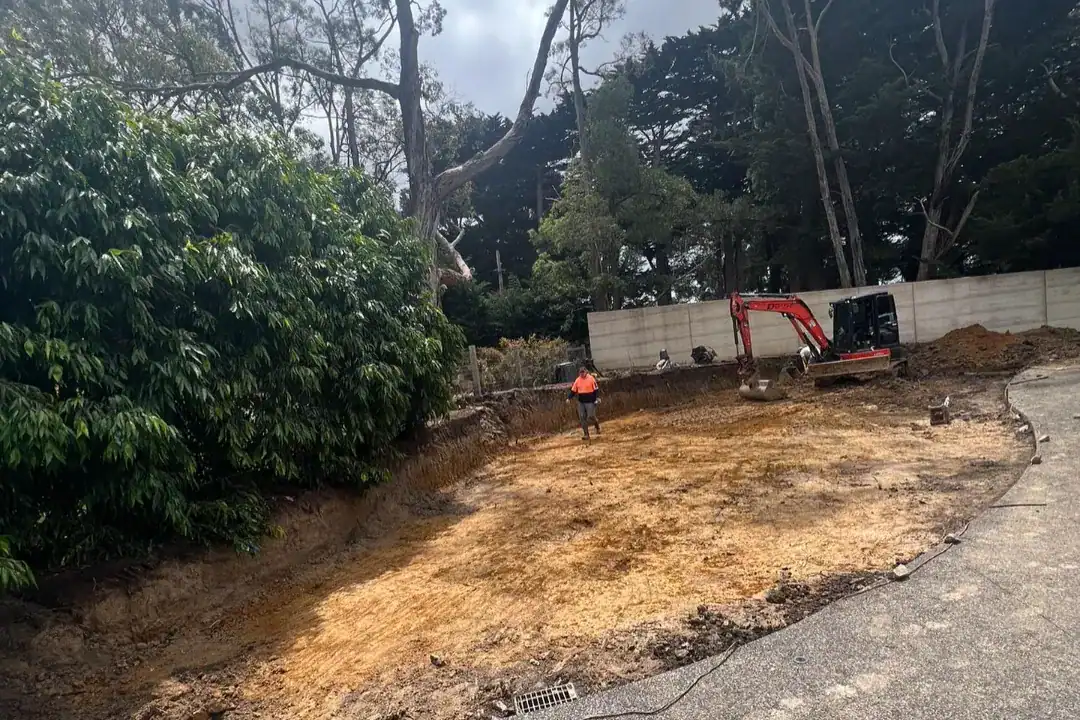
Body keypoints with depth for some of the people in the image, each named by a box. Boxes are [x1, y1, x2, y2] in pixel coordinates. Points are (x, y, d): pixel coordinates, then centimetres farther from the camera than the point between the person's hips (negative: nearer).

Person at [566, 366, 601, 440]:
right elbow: (573, 390, 10)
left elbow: (596, 389, -5)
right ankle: (586, 434, 8)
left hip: (590, 401, -5)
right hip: (581, 402, 5)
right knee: (582, 418, 1)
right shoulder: (577, 380, 6)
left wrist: (597, 397, -17)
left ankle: (597, 426, 25)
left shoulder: (591, 379, -6)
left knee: (591, 416, -8)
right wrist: (569, 398, 0)